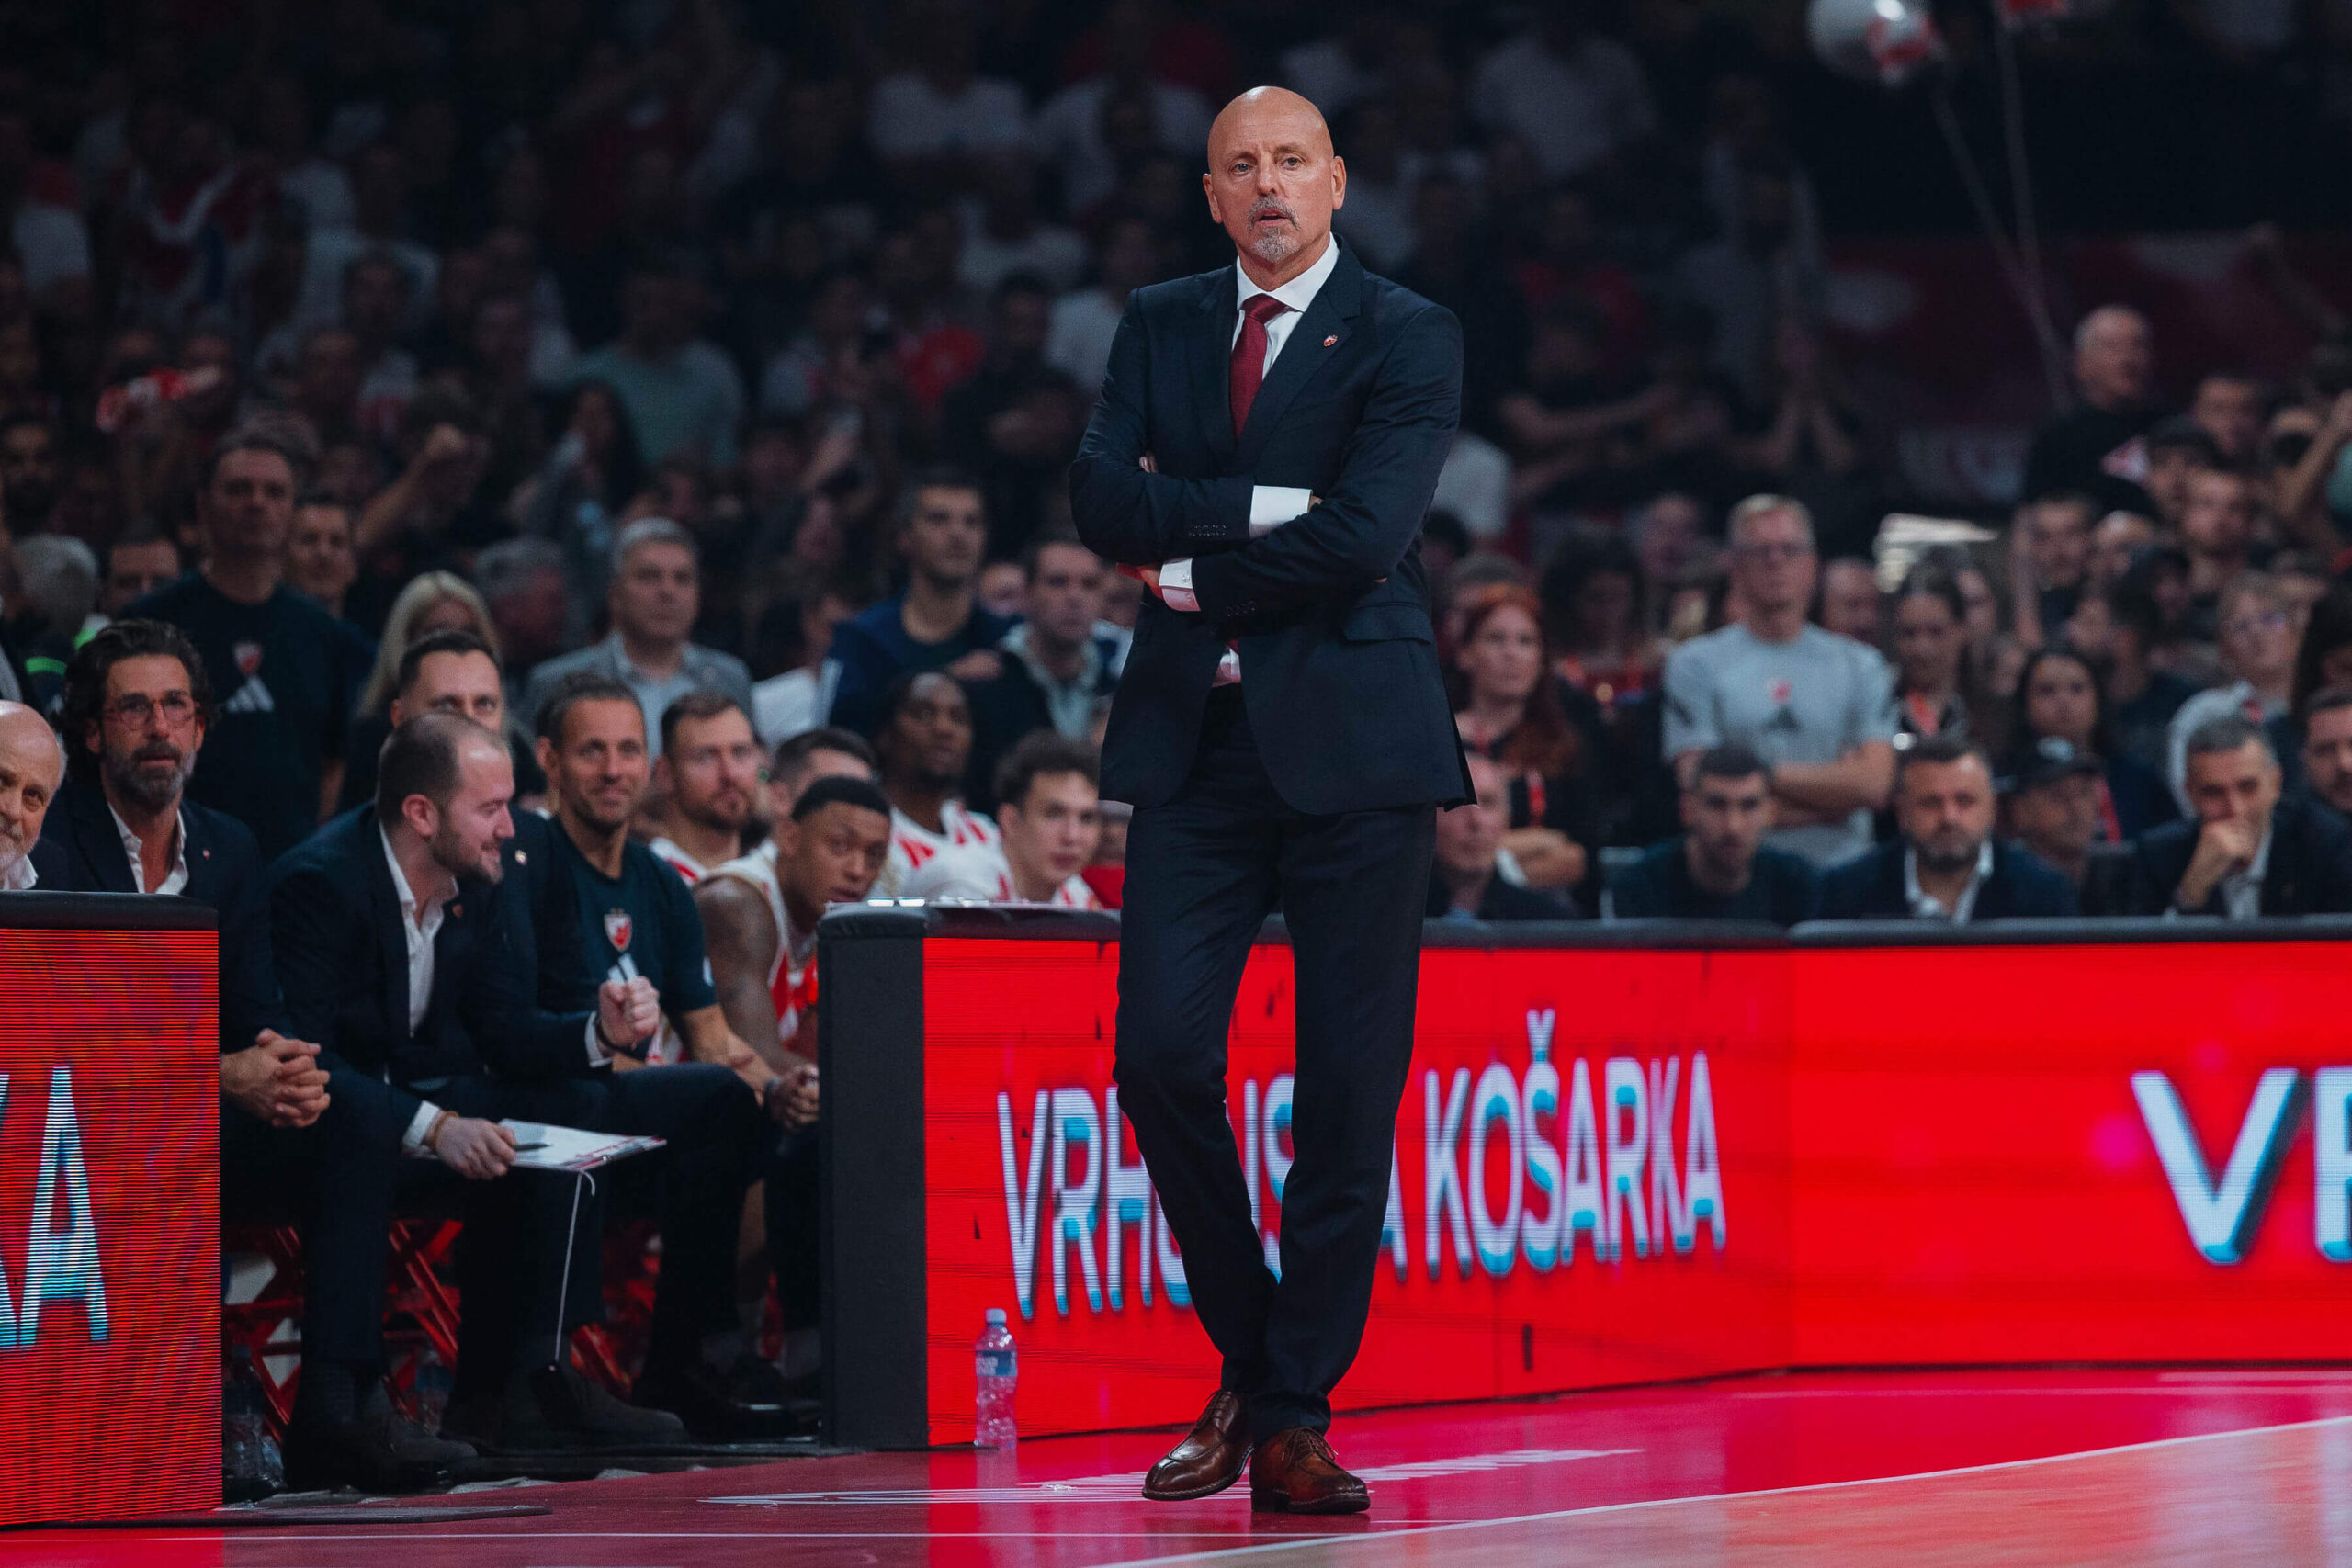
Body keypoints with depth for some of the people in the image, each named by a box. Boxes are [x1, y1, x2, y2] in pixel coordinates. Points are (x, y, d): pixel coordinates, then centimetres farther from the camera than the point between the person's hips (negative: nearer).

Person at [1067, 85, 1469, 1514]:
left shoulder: (1407, 338, 0)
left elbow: (1363, 533, -13)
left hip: (1353, 741, -3)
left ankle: (1297, 1419, 3)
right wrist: (1258, 508, -12)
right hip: (1196, 739, 3)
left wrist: (1191, 573, -4)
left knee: (1348, 1086, -3)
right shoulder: (1160, 327, 14)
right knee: (1161, 1053, -6)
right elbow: (1103, 500, 0)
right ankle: (1247, 1360, 13)